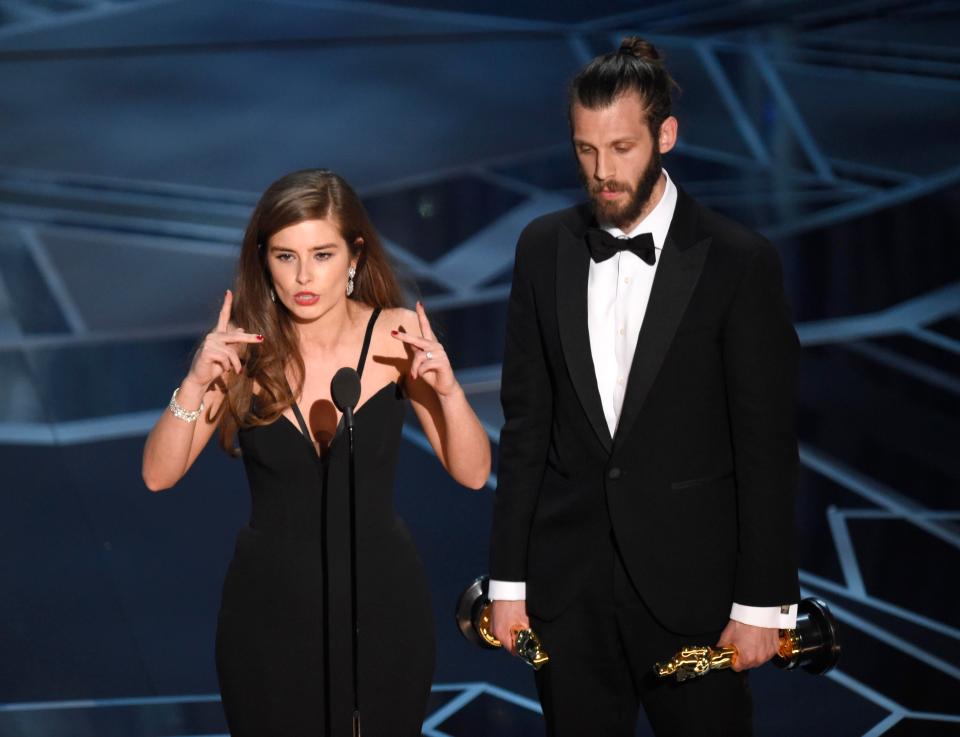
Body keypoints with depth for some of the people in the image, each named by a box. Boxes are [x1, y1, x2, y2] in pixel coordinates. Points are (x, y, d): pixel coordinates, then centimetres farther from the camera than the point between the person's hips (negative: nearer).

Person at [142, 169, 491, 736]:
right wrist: (196, 384, -24)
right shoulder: (243, 348, -9)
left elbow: (473, 473, -8)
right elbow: (159, 476, -9)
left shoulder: (396, 337, -10)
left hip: (381, 602, 0)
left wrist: (448, 390, -24)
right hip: (271, 608, 0)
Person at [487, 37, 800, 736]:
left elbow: (766, 444, -6)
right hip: (568, 584, 3)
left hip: (689, 582, -3)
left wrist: (763, 601, -7)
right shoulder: (544, 248, 5)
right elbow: (526, 421, 7)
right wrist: (508, 578, 5)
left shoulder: (739, 260, -7)